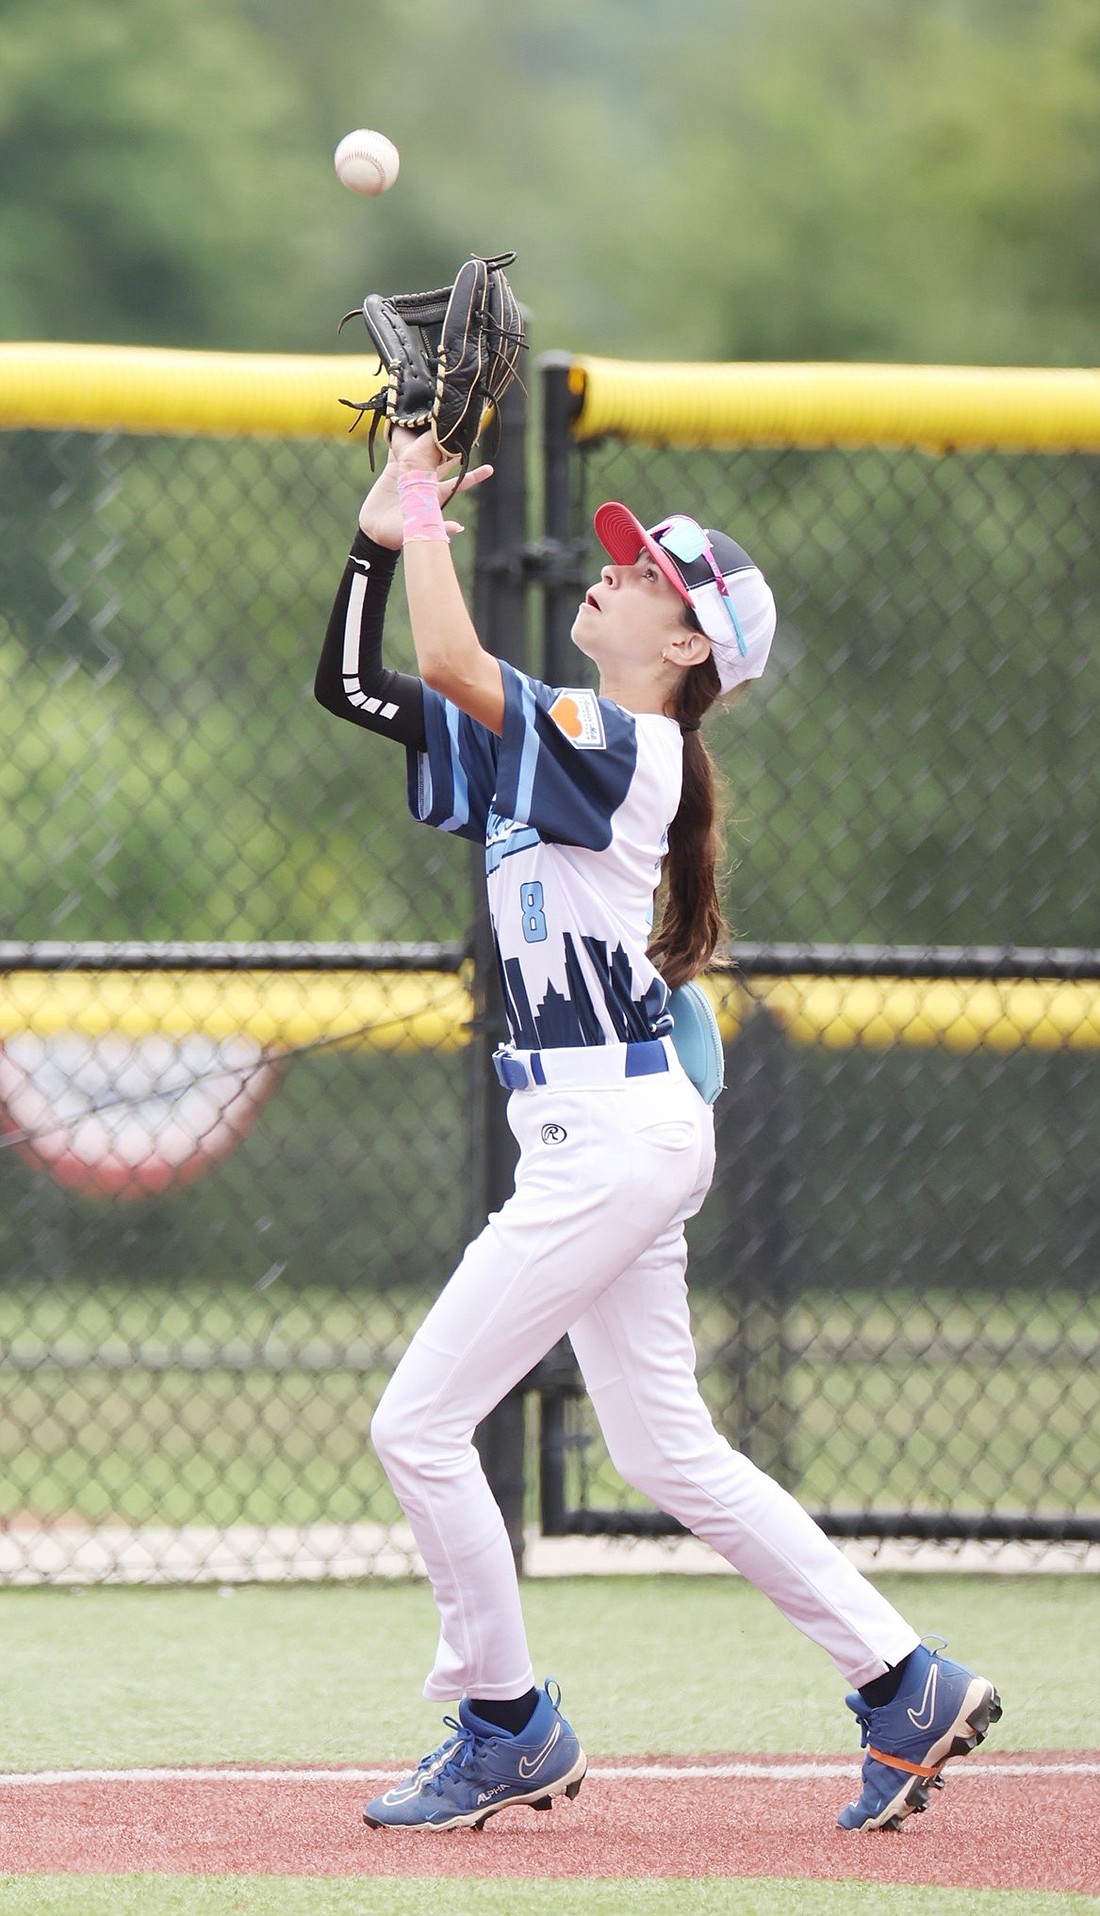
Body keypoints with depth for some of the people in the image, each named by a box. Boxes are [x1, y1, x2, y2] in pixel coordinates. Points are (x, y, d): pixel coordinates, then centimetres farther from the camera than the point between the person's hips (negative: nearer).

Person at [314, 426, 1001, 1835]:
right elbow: (352, 685, 14)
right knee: (664, 1450, 13)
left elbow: (452, 662, -27)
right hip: (607, 1136, 10)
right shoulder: (557, 743, 13)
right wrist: (383, 529, 4)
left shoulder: (624, 748, -13)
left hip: (613, 1133, -10)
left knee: (419, 1423, -5)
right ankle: (906, 1689, 17)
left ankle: (507, 1730, 6)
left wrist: (427, 508, -13)